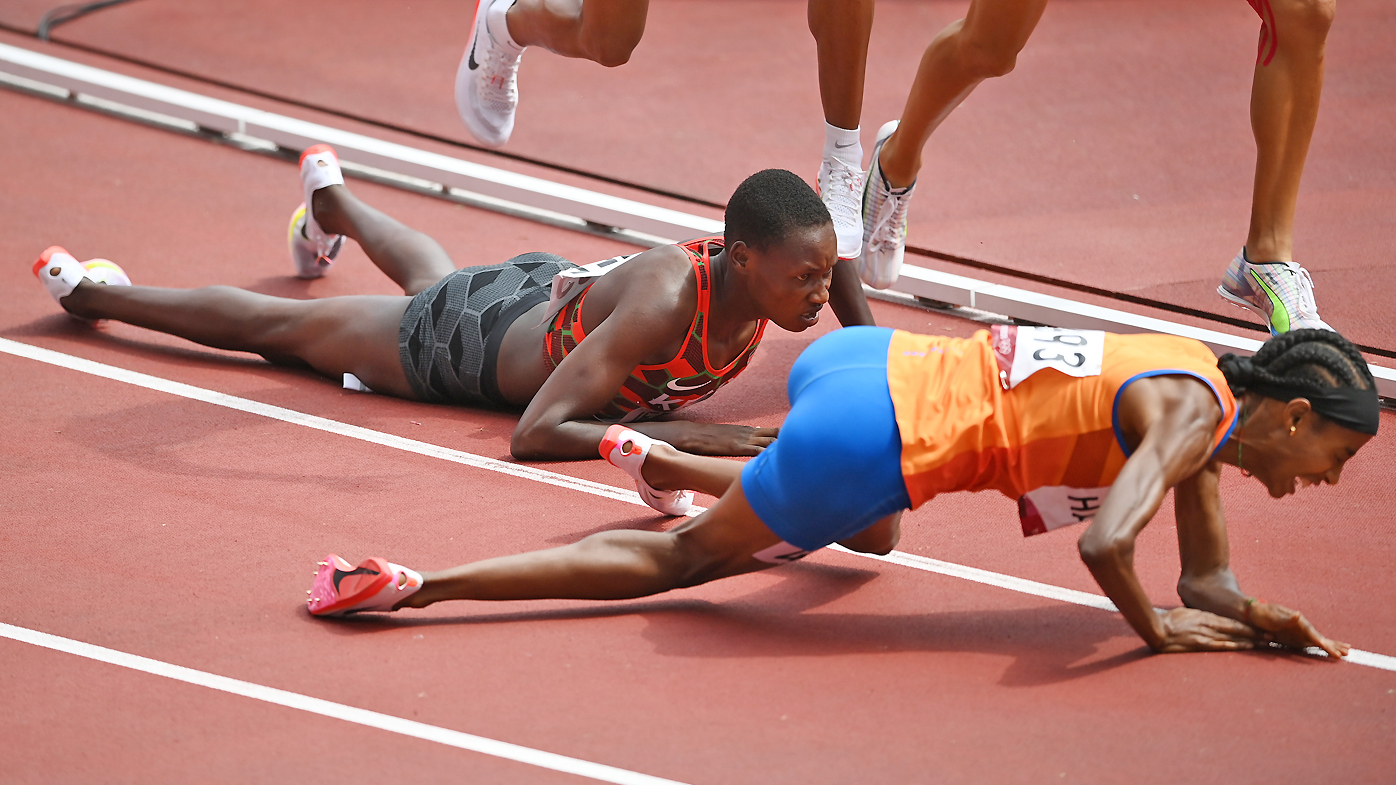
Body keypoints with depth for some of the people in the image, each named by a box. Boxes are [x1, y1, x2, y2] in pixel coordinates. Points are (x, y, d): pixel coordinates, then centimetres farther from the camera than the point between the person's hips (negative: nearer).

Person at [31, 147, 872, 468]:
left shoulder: (785, 264, -28)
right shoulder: (666, 301, -47)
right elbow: (533, 436, -47)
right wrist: (679, 436, -51)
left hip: (553, 288, 6)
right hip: (469, 347, -6)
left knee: (434, 279, 42)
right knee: (279, 328, 18)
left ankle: (333, 198, 73)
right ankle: (94, 292, 41)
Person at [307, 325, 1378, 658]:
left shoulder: (1205, 383, 14)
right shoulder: (1189, 419, -14)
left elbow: (1208, 581, 19)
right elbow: (1105, 545, -31)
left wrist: (1257, 617, -1)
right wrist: (1156, 631, -13)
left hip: (869, 363, 9)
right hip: (878, 433, -9)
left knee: (869, 534, 41)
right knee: (685, 558, 4)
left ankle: (653, 457, 40)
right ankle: (414, 586, 1)